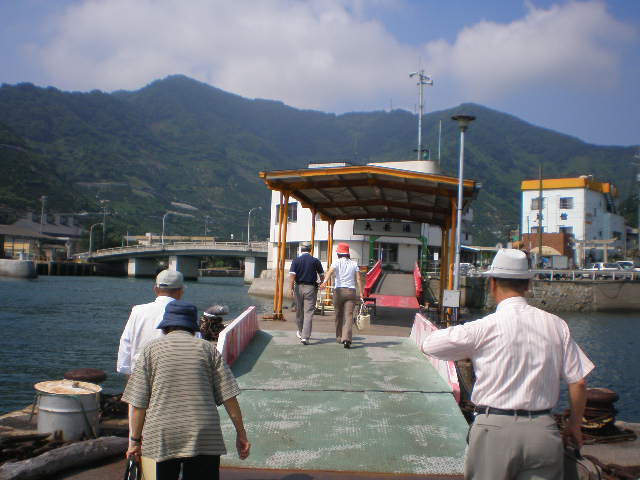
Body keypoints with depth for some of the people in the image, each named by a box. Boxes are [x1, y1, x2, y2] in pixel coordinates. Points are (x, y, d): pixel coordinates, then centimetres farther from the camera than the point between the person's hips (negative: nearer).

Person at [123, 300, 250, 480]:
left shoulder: (151, 349, 4)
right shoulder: (207, 348, 7)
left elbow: (139, 403, 0)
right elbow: (228, 396, 2)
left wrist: (135, 440, 9)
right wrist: (241, 433, 7)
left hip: (161, 438, 0)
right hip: (204, 438, 1)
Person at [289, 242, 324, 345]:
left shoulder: (296, 260, 0)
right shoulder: (315, 260, 1)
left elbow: (292, 275, -10)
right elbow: (321, 275, 9)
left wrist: (291, 288, -11)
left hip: (299, 287, 1)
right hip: (311, 288, -1)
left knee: (299, 312, 16)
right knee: (309, 312, -3)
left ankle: (301, 333, 34)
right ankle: (305, 337, -12)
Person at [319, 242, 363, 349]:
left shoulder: (337, 263, 0)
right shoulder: (354, 264, 8)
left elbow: (330, 271, -20)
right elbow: (358, 279, 1)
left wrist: (325, 282, -35)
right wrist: (360, 292, 1)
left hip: (339, 291, -1)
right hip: (351, 291, 1)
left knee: (339, 315, 15)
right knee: (349, 316, -6)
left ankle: (339, 337, 27)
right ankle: (346, 338, -22)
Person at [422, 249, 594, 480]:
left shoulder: (483, 328, -9)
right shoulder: (556, 324, 2)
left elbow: (427, 345, -1)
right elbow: (579, 382, 5)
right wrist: (574, 425, 20)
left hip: (495, 429, -3)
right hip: (543, 432, 3)